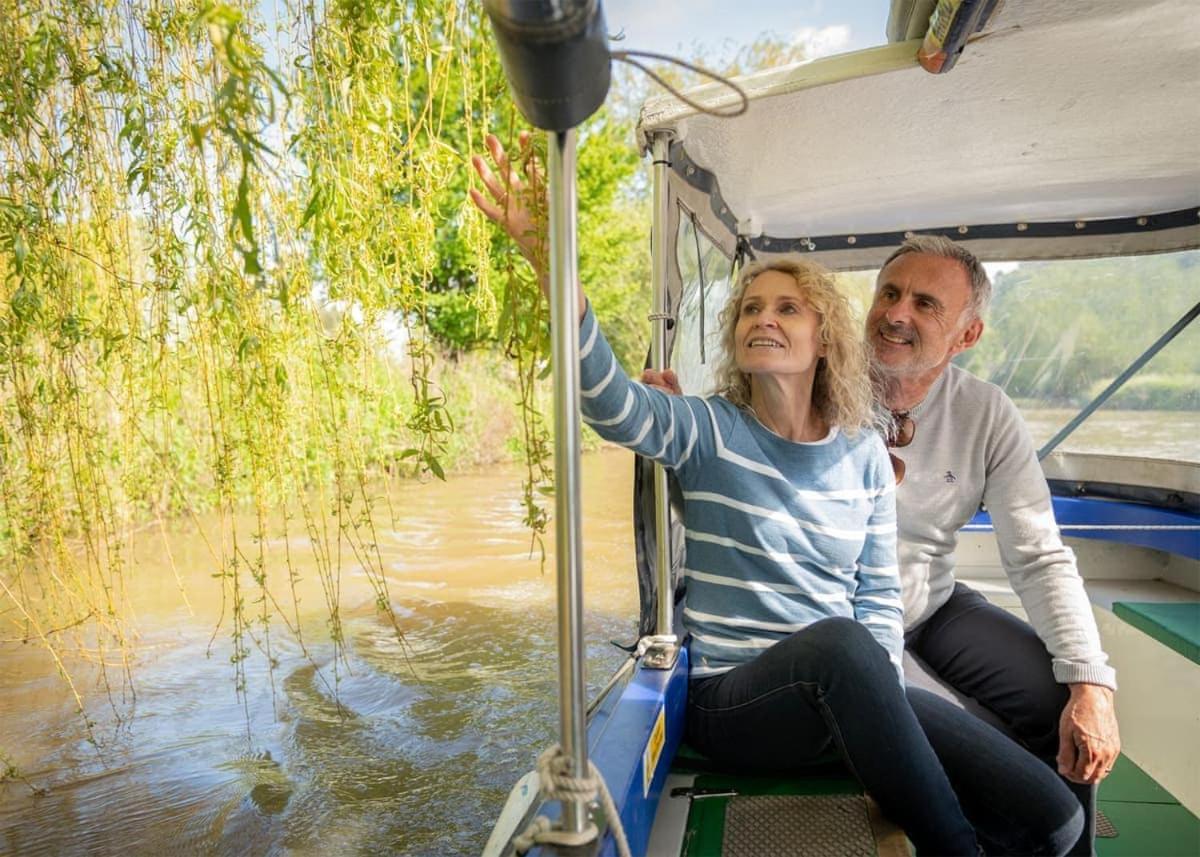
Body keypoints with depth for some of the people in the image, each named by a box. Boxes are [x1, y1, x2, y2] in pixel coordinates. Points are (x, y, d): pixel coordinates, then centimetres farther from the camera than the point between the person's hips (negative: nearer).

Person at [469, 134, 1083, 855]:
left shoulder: (863, 453, 5)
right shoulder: (710, 434, -6)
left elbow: (880, 596, 7)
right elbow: (608, 399, -26)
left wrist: (879, 710, -10)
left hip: (849, 692, 4)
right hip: (733, 700, -3)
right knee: (836, 641, -37)